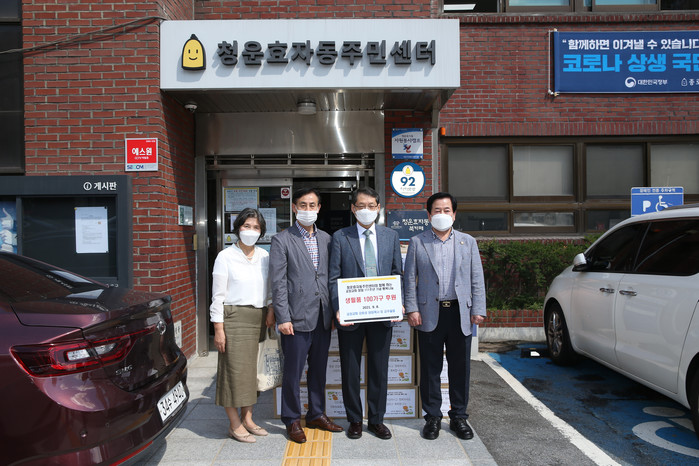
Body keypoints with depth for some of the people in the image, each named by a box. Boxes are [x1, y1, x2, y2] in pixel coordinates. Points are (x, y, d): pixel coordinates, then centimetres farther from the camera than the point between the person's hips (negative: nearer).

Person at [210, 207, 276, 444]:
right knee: (234, 369, -1)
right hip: (234, 318, -5)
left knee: (251, 368, 12)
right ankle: (235, 424, 14)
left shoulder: (264, 256, 9)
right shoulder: (225, 256, -5)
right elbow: (218, 295, -6)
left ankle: (247, 418, 26)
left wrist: (271, 309, 0)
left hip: (258, 318, 5)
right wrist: (218, 328, -10)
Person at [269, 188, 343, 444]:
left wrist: (335, 310, 8)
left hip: (323, 317, 5)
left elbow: (332, 277, 13)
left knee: (319, 369, 16)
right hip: (297, 318, -5)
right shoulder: (281, 240, -4)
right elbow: (278, 283, -8)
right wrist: (283, 318, -13)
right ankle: (292, 420, 22)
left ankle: (317, 414, 32)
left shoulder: (326, 239, 11)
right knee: (293, 372, 5)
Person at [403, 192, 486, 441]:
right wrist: (411, 309, -4)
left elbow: (477, 279, 8)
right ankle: (433, 417, 20)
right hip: (430, 314, -1)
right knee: (430, 368, 6)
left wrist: (478, 309, 1)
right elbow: (410, 279, 3)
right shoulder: (417, 242, 5)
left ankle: (459, 417, 24)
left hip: (459, 313, 1)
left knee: (460, 368, 8)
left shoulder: (468, 242, 9)